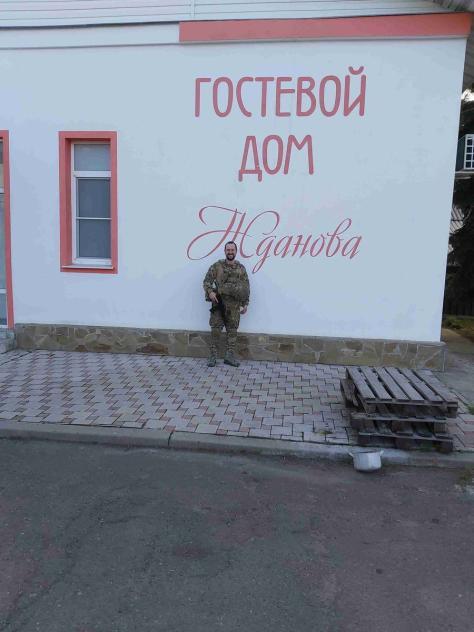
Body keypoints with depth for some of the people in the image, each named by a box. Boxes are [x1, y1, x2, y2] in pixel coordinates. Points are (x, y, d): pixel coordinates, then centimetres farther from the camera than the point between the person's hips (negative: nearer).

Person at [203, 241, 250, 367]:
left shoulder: (241, 268, 7)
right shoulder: (217, 266, 1)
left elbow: (246, 287, 10)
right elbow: (207, 281, 2)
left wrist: (245, 303, 5)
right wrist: (210, 291, -17)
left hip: (234, 305, 2)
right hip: (219, 303, -2)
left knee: (232, 330, 5)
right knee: (215, 329, -2)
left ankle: (230, 355, 13)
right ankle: (212, 356, 5)